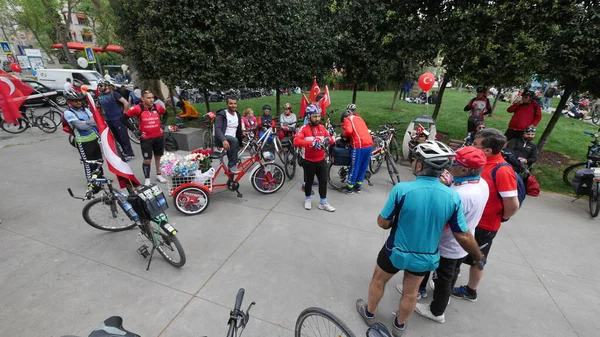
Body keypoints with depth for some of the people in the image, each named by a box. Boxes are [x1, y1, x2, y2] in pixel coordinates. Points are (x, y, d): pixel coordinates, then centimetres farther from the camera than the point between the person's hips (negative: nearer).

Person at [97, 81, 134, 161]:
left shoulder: (113, 93, -10)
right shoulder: (100, 96, 10)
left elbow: (126, 103, -16)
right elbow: (102, 107, 24)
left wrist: (124, 114, -11)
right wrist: (105, 116, 16)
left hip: (118, 119, -7)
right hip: (108, 120, 7)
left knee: (124, 137, -4)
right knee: (117, 138, 12)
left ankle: (130, 154, 1)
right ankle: (125, 152, 24)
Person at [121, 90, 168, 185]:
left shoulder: (157, 107, -1)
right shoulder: (137, 108, -11)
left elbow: (166, 113, 20)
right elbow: (123, 118, -7)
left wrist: (162, 126, 12)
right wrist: (135, 130, -8)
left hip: (158, 137, 4)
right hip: (146, 138, -4)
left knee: (158, 157, 16)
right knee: (147, 160, 1)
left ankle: (159, 175, 32)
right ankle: (147, 179, 15)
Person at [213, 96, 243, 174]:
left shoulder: (237, 115, 14)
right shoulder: (221, 114, -8)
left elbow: (239, 129, 20)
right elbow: (217, 129, -22)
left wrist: (240, 141, 10)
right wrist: (223, 140, -40)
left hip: (233, 140, 7)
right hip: (221, 139, -7)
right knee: (234, 140, -37)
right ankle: (232, 166, -30)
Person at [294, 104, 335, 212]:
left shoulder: (322, 128, 4)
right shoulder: (304, 128, -12)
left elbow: (331, 140, 5)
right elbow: (296, 141, -27)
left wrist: (328, 139, -20)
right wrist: (311, 143, -37)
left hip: (321, 160, 4)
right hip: (309, 161, -4)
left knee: (323, 181, 9)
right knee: (309, 182, 12)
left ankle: (323, 203, 23)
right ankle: (307, 199, 36)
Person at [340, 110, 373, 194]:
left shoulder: (348, 119, 5)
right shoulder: (359, 118, 26)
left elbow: (349, 131, -13)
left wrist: (343, 135, 7)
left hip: (359, 145, -7)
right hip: (369, 144, 7)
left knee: (354, 167, 4)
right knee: (363, 167, 16)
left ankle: (349, 188, 15)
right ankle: (358, 186, 27)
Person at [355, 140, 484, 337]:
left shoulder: (402, 189, -28)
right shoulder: (453, 197, -17)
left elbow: (383, 223, -19)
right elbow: (464, 236, -9)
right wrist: (479, 257, 11)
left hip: (396, 252, -3)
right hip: (426, 257, 3)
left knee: (378, 281, 25)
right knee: (411, 293, 27)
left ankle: (369, 313, 49)